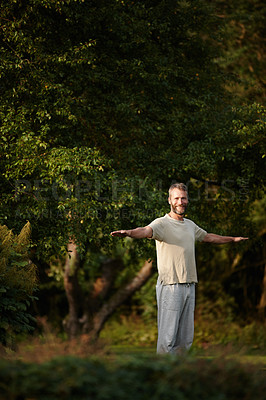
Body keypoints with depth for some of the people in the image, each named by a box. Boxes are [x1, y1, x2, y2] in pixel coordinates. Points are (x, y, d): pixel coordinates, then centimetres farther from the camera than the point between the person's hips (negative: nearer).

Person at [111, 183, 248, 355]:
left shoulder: (190, 225, 17)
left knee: (186, 338, 8)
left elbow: (208, 237, 36)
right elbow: (146, 231, -28)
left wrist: (233, 239, 47)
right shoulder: (162, 223, -6)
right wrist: (129, 232, -50)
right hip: (170, 287, -7)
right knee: (167, 337, -8)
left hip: (189, 286, 7)